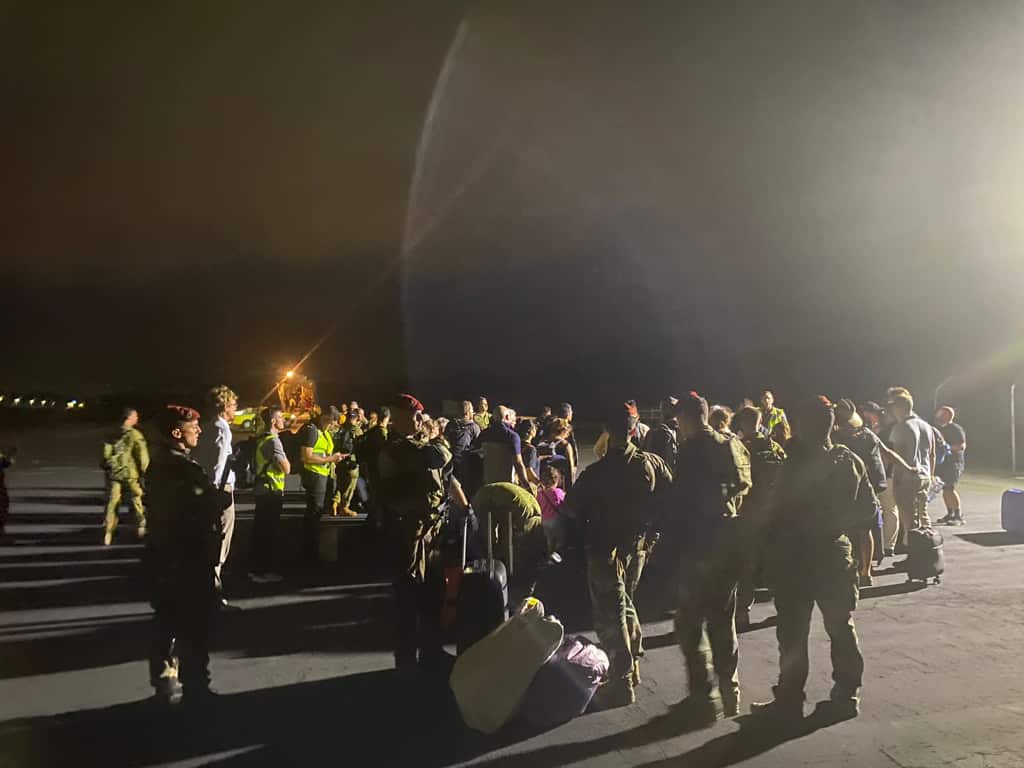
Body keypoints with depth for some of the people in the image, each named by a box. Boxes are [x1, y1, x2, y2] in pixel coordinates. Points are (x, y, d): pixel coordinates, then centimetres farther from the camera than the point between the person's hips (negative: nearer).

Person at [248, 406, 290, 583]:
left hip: (262, 489, 9)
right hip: (272, 491, -9)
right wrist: (286, 460, -2)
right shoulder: (273, 441, -17)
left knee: (259, 529, 15)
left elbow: (255, 466, 20)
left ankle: (255, 568, 23)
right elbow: (286, 469, -18)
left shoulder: (261, 439, 10)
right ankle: (262, 571, 6)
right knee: (268, 531, -1)